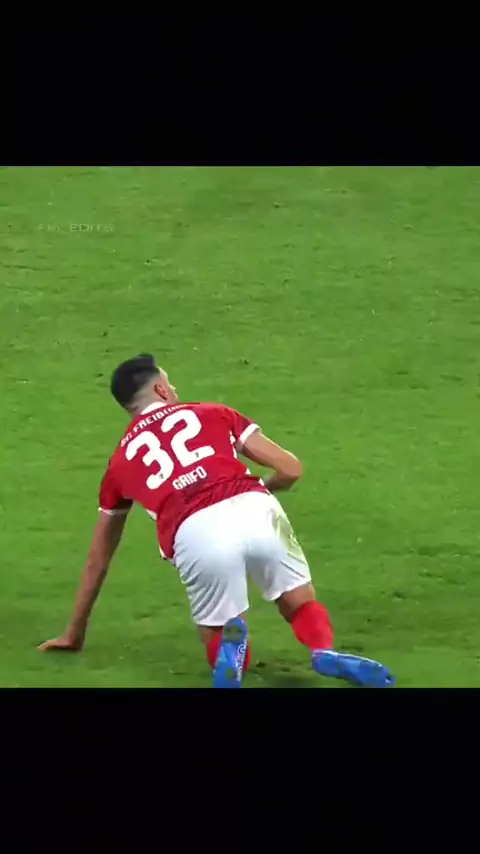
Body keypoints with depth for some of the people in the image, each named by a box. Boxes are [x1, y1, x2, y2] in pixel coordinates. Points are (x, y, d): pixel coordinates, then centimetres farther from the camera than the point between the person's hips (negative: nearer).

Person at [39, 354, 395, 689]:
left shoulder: (122, 460, 30)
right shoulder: (213, 414, 27)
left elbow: (98, 559, 38)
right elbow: (290, 469, 24)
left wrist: (75, 634, 48)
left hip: (195, 537, 0)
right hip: (255, 510, 0)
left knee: (222, 658, 19)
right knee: (302, 607, 22)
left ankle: (230, 639, -16)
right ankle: (325, 652, -11)